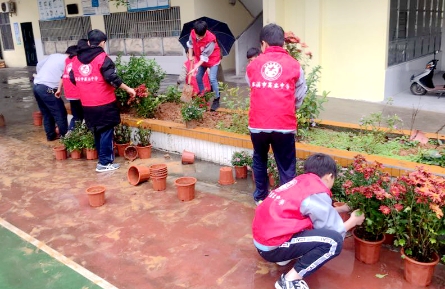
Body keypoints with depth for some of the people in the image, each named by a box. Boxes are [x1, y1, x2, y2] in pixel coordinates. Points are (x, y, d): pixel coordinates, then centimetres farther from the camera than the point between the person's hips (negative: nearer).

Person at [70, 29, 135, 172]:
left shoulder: (76, 59, 9)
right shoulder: (102, 58, -10)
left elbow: (73, 79, 16)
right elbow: (112, 78, -17)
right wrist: (128, 89, -6)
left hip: (87, 104, 6)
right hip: (104, 103, -6)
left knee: (97, 132, 18)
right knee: (106, 132, 2)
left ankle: (102, 158, 27)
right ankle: (104, 163, 4)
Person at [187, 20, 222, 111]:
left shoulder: (210, 39, -36)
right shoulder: (193, 33, -20)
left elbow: (205, 56, -32)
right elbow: (190, 44, 2)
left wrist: (195, 67, -33)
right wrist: (190, 56, -1)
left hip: (212, 59, -6)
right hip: (201, 60, 6)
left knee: (212, 79, -14)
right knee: (198, 77, 9)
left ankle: (216, 100, -1)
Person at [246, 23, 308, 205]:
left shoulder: (253, 65, 7)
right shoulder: (294, 65, 2)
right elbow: (300, 97, 9)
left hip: (257, 124, 2)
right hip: (284, 125, -2)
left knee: (259, 160, 23)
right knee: (286, 167, 7)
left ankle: (260, 198, 35)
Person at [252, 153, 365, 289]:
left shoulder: (300, 181, 9)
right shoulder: (317, 195, -14)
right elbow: (335, 233, -4)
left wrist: (342, 208, 35)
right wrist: (353, 220, 13)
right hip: (272, 247, -9)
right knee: (334, 241, -15)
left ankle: (285, 257, 16)